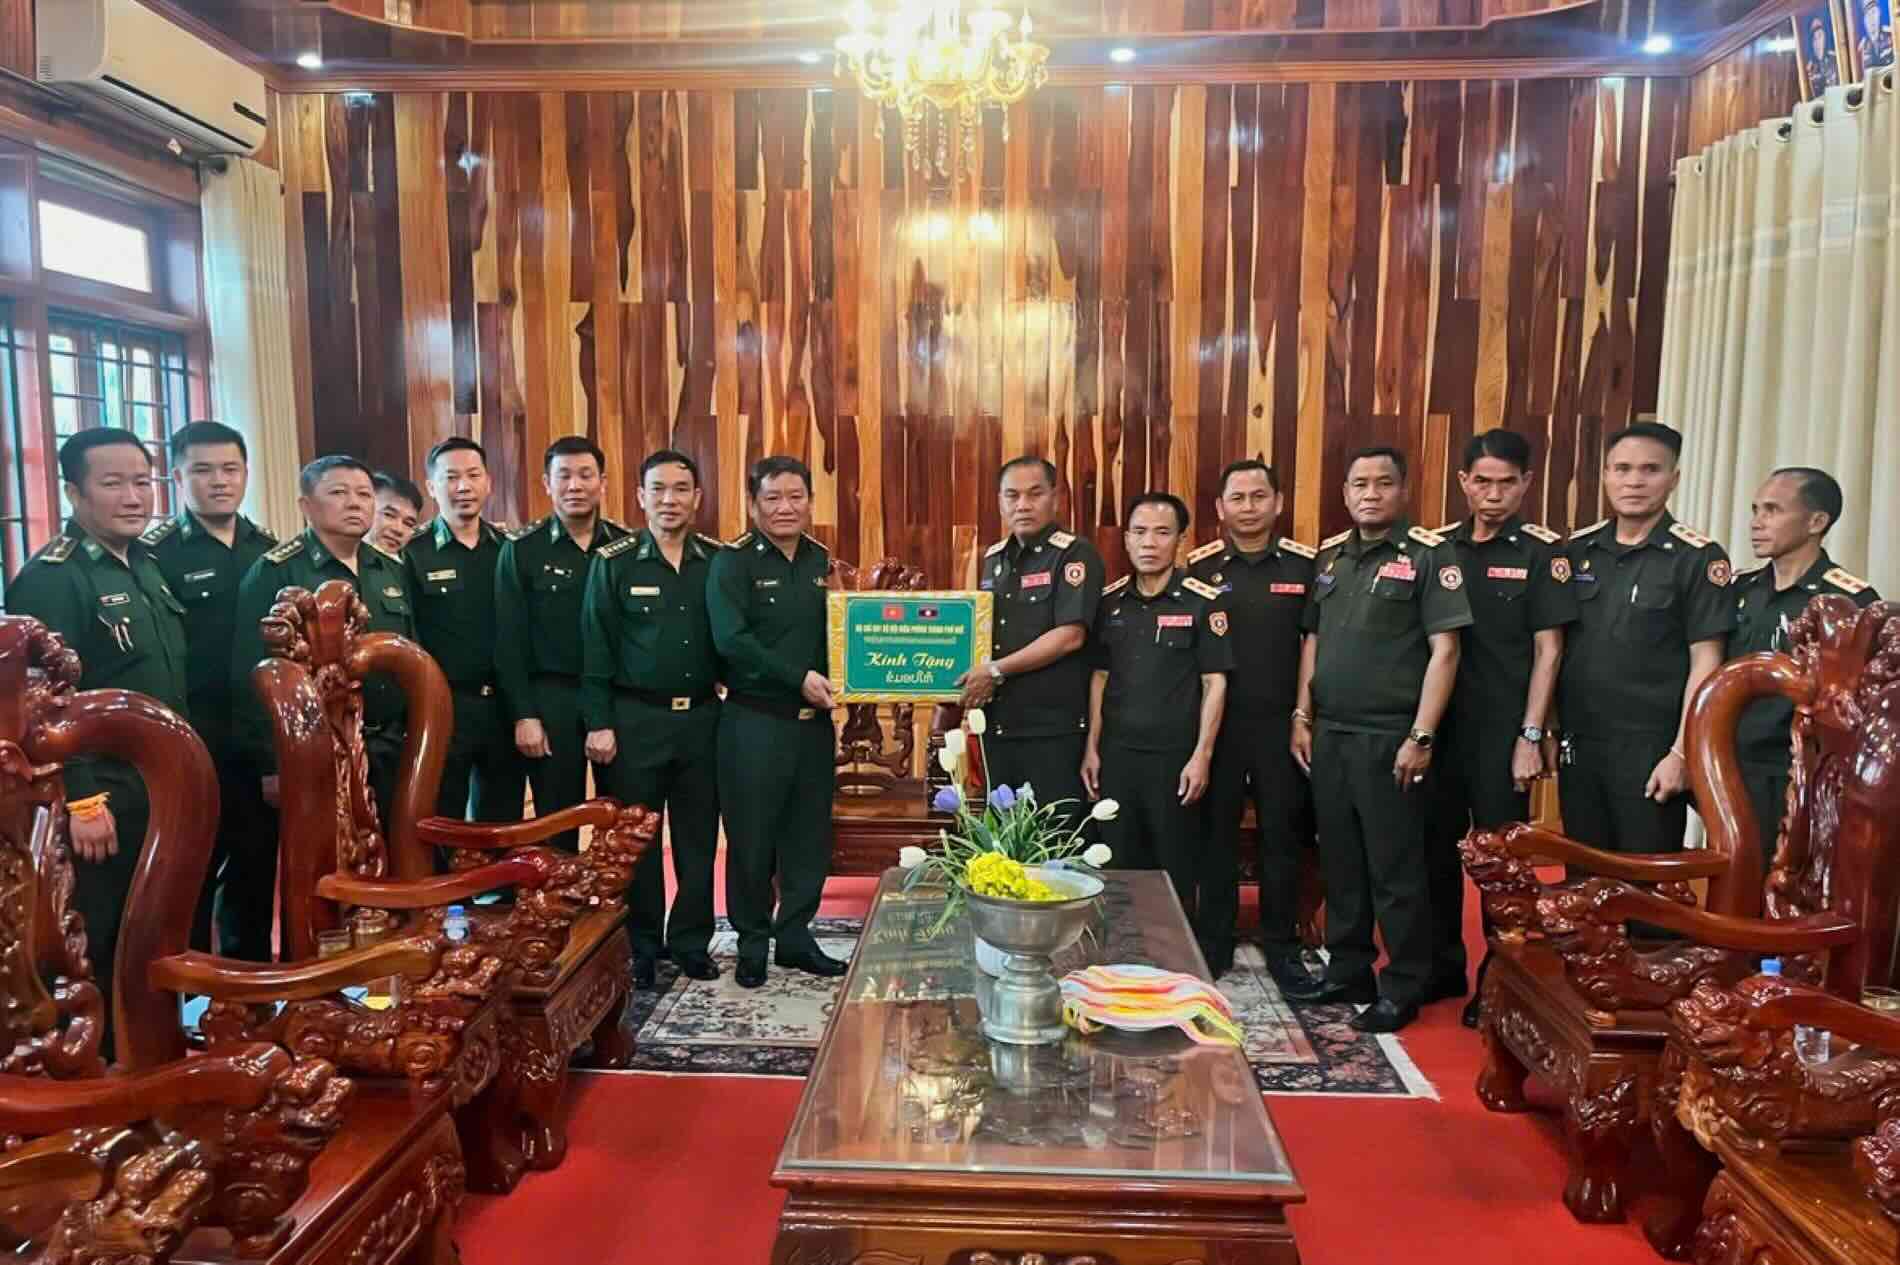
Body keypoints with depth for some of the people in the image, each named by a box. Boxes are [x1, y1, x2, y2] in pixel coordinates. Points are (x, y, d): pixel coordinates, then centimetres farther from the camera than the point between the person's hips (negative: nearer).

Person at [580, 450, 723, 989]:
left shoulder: (720, 560, 5)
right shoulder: (613, 562, -2)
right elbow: (596, 648, -3)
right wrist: (599, 723, -8)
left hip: (702, 718, 2)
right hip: (635, 718, -2)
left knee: (698, 836, 8)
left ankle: (691, 941, 22)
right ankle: (639, 947, 20)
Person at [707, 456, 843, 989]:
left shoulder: (822, 562, 10)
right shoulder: (732, 563, -7)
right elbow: (731, 640, -18)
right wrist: (798, 678, -22)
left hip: (815, 721, 5)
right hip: (755, 722, -5)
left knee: (810, 835, 11)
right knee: (752, 838, 5)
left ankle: (795, 935, 26)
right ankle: (752, 943, 21)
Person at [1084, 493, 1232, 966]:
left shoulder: (1202, 601, -6)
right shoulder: (1110, 601, 6)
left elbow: (1215, 683, -7)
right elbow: (1099, 676, 11)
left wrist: (1201, 757, -11)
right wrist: (1092, 748, 6)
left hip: (1174, 757, -4)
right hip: (1116, 753, 4)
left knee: (1178, 870, 6)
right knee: (1120, 866, 11)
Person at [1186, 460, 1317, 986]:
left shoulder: (1305, 564, 1)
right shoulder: (1200, 567, 1)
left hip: (1282, 723, 0)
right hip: (1216, 722, 0)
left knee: (1283, 835, 8)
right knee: (1216, 835, 8)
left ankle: (1281, 948, 22)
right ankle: (1213, 944, 21)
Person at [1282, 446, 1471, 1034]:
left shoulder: (1429, 554, -7)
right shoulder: (1331, 556, 12)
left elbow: (1444, 650, -11)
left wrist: (1421, 737, -15)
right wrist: (1301, 716, 9)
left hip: (1389, 739, -6)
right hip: (1329, 735, 6)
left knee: (1396, 871, 2)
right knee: (1340, 864, 14)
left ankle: (1403, 988, 16)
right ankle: (1347, 971, 28)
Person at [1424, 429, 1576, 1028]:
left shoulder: (1542, 552, -4)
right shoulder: (1437, 547, 7)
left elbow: (1548, 651, -7)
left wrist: (1530, 737, -12)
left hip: (1503, 731, -4)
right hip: (1440, 724, 4)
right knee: (1437, 847, 12)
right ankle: (1443, 966, 27)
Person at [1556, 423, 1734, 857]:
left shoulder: (1698, 558, -6)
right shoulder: (1576, 550, 6)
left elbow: (1705, 663, -8)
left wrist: (1681, 753, -13)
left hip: (1650, 749, -4)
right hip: (1578, 744, 4)